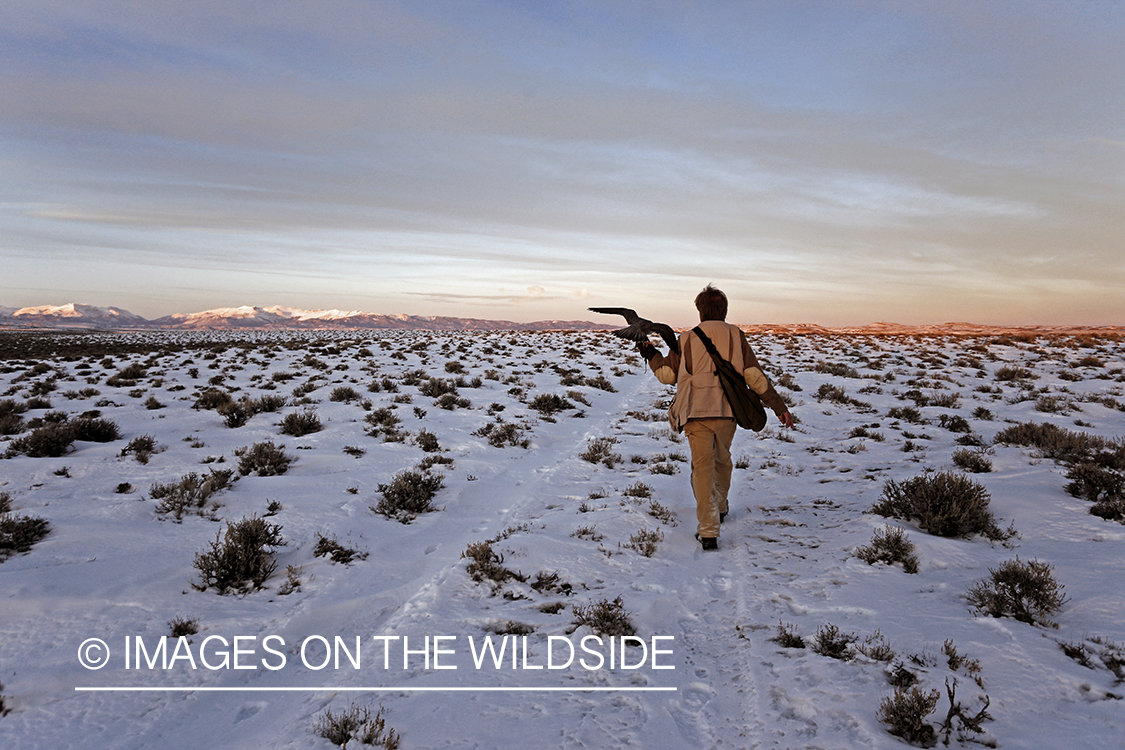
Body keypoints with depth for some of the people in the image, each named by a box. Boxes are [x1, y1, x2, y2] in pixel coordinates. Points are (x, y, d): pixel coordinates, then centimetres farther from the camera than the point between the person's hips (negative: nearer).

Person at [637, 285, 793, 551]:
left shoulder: (687, 339, 5)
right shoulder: (736, 336, 6)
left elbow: (667, 375, 10)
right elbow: (754, 375, -1)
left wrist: (651, 356, 28)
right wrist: (778, 406, 2)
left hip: (696, 412, -2)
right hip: (727, 412, 2)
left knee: (702, 467, 0)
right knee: (722, 460, 24)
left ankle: (708, 531, -6)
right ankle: (720, 507, 46)